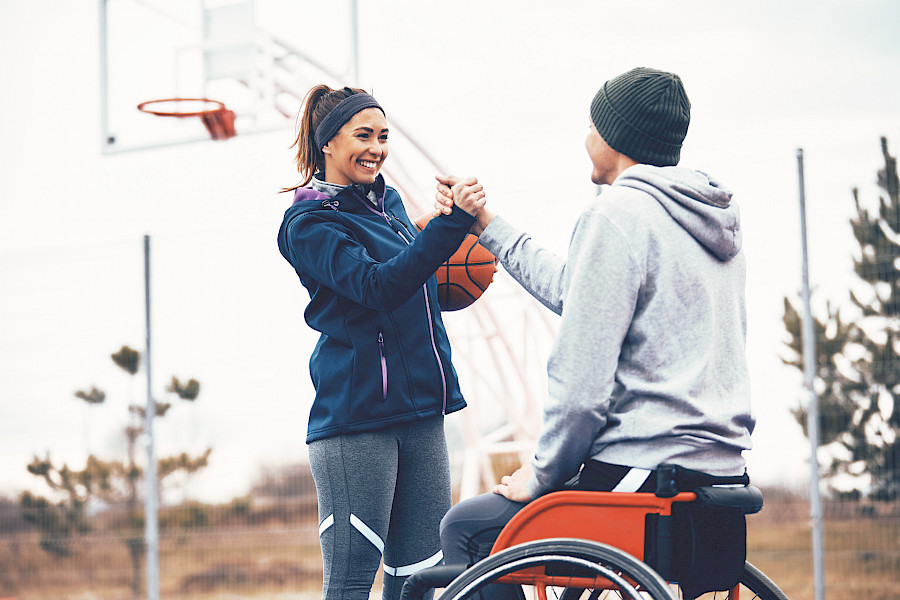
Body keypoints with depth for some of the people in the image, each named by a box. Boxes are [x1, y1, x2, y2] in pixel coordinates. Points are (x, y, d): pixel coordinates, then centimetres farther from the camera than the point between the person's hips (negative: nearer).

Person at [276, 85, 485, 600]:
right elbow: (378, 287, -23)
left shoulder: (388, 201, 17)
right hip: (357, 417, -7)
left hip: (420, 411, 7)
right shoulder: (310, 224, -6)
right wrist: (452, 223, -30)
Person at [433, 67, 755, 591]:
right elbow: (578, 291, 23)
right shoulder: (719, 218, 15)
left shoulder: (618, 212, -14)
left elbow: (582, 380, -18)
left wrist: (542, 473, -5)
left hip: (643, 475, -10)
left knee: (463, 527, 5)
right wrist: (488, 227, 29)